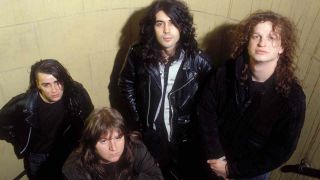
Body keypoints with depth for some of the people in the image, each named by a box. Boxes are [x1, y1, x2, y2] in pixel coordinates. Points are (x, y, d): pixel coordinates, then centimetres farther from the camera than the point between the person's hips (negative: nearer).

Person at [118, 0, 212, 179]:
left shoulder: (198, 60, -16)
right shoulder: (139, 54, -12)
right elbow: (126, 84, 4)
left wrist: (195, 126, -10)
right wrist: (136, 115, -1)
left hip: (184, 138, -1)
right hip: (148, 134, 1)